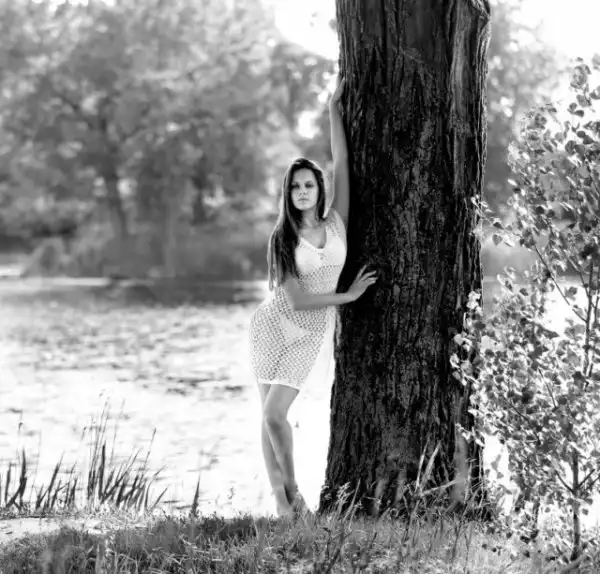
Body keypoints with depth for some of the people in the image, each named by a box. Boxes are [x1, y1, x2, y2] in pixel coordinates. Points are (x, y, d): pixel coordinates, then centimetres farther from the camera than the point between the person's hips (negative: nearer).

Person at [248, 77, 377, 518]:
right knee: (269, 416, -1)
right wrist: (349, 295, -7)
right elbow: (297, 299, -11)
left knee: (275, 413, -12)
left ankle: (291, 487, 8)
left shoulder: (337, 224, 0)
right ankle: (281, 494, 11)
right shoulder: (283, 239, -5)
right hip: (274, 324, 0)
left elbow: (342, 163, -6)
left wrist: (334, 108, -6)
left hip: (310, 333, 0)